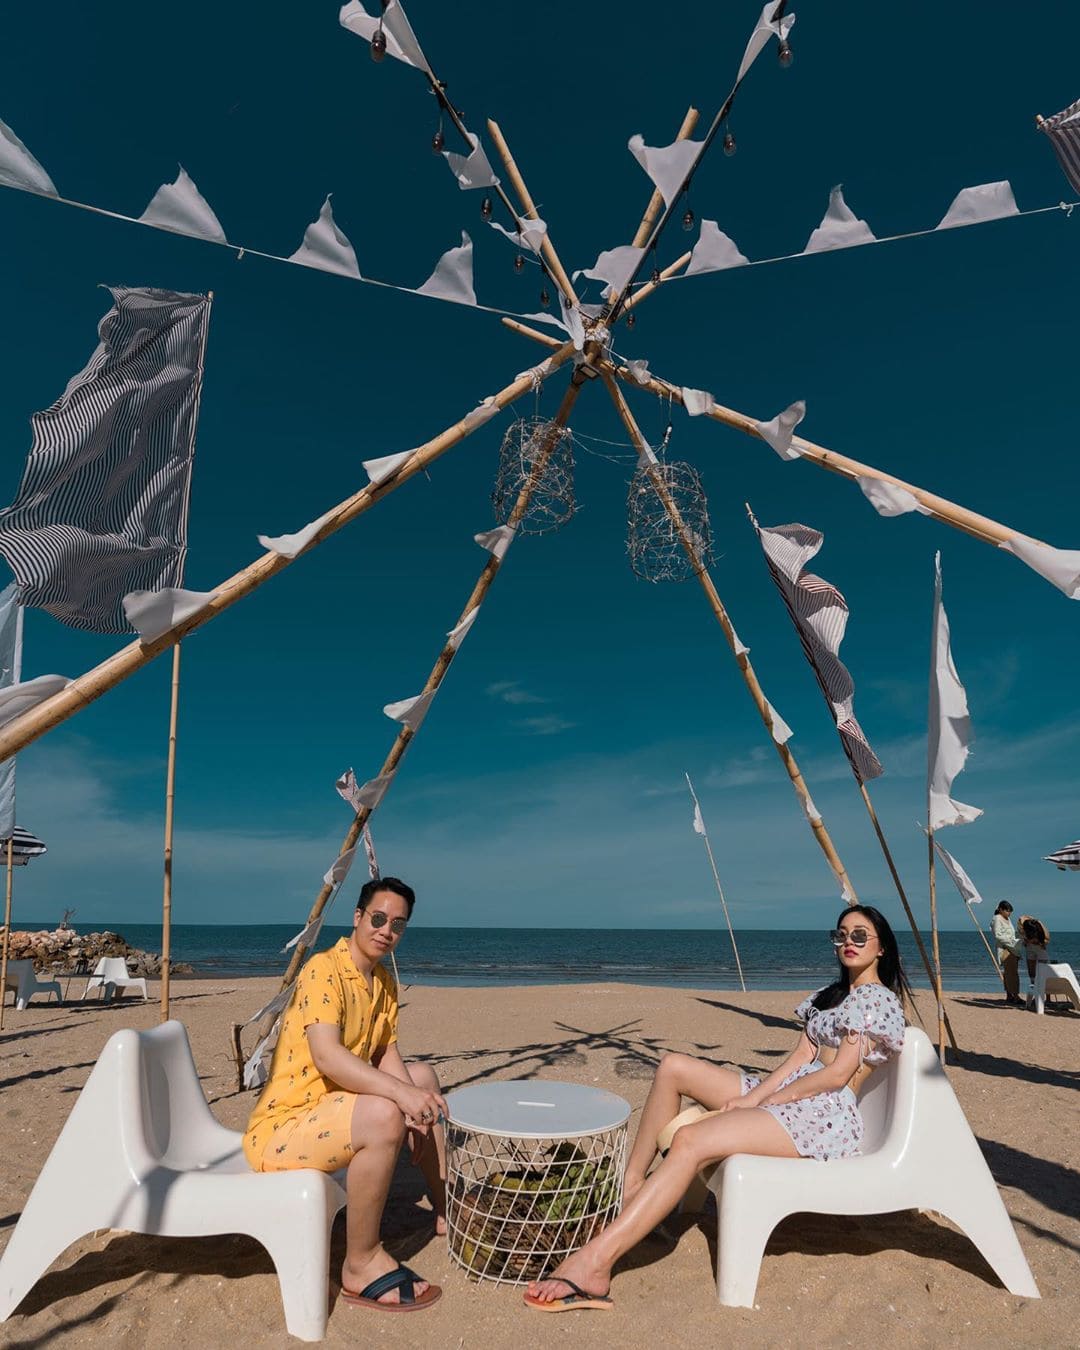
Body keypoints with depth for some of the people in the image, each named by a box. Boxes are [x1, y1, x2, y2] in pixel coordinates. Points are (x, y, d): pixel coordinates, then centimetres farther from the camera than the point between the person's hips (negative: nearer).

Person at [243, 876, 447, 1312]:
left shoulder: (383, 981, 6)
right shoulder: (325, 969, -21)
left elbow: (386, 1055, 5)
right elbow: (326, 1056, -33)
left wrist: (415, 1106, -12)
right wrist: (401, 1093, -38)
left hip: (335, 1104, 9)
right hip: (281, 1129, -9)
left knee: (424, 1078, 14)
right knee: (383, 1115, -33)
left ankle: (446, 1210, 26)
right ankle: (361, 1265, -12)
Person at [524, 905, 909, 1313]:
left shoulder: (878, 999, -7)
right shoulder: (833, 992, 20)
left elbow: (837, 1075, -13)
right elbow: (801, 1057, 13)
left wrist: (762, 1100, -10)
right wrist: (754, 1095, -3)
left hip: (826, 1114, -9)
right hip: (788, 1092, 9)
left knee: (690, 1141, -29)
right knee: (674, 1066, -3)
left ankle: (594, 1262, -33)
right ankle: (629, 1188, -2)